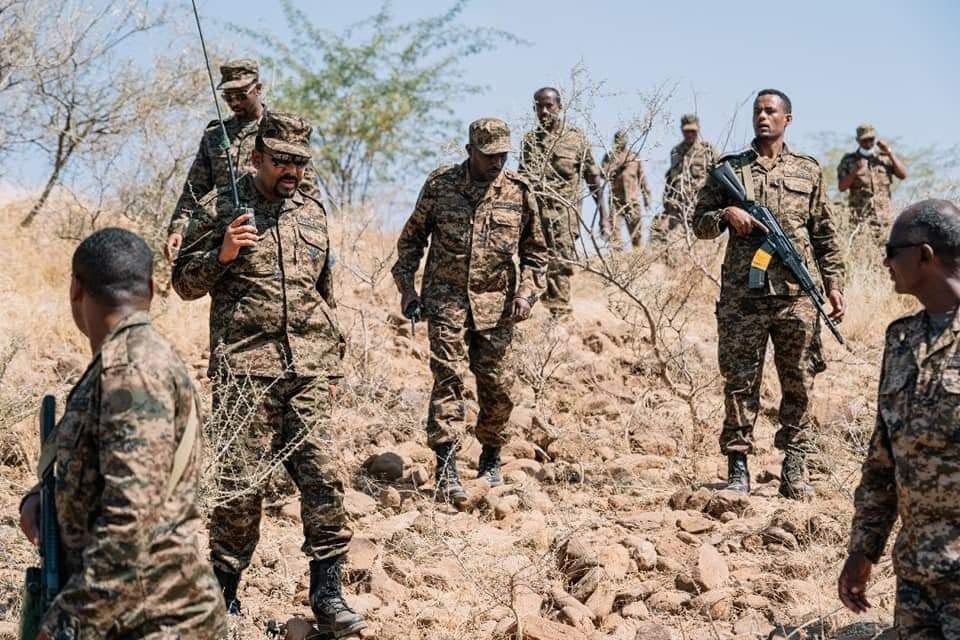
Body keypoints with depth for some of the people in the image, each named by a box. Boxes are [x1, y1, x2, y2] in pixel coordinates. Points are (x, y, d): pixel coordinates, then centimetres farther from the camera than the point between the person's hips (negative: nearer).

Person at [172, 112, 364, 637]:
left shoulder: (313, 213, 15)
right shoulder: (220, 209, 2)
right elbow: (184, 283, 4)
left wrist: (333, 362, 20)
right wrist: (224, 254, -14)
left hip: (309, 370, 4)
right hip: (244, 370, -3)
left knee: (322, 477, -3)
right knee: (240, 485, -1)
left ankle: (327, 593, 4)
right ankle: (225, 591, 15)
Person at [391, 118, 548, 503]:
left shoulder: (519, 193, 3)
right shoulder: (439, 185, -1)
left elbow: (535, 251, 11)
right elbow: (411, 239, 10)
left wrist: (527, 293, -2)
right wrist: (406, 286, 3)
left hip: (496, 306, 2)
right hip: (446, 299, -2)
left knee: (497, 385, 6)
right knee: (448, 378, -10)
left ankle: (491, 459, 27)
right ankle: (446, 469, -10)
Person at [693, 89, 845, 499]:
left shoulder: (808, 171, 11)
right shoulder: (730, 168, 8)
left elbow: (825, 236, 13)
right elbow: (700, 223, 9)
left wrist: (833, 284, 6)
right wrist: (726, 214, -10)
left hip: (796, 296, 1)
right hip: (742, 296, -1)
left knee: (798, 384, 5)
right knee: (740, 383, 2)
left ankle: (794, 469, 13)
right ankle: (738, 466, 9)